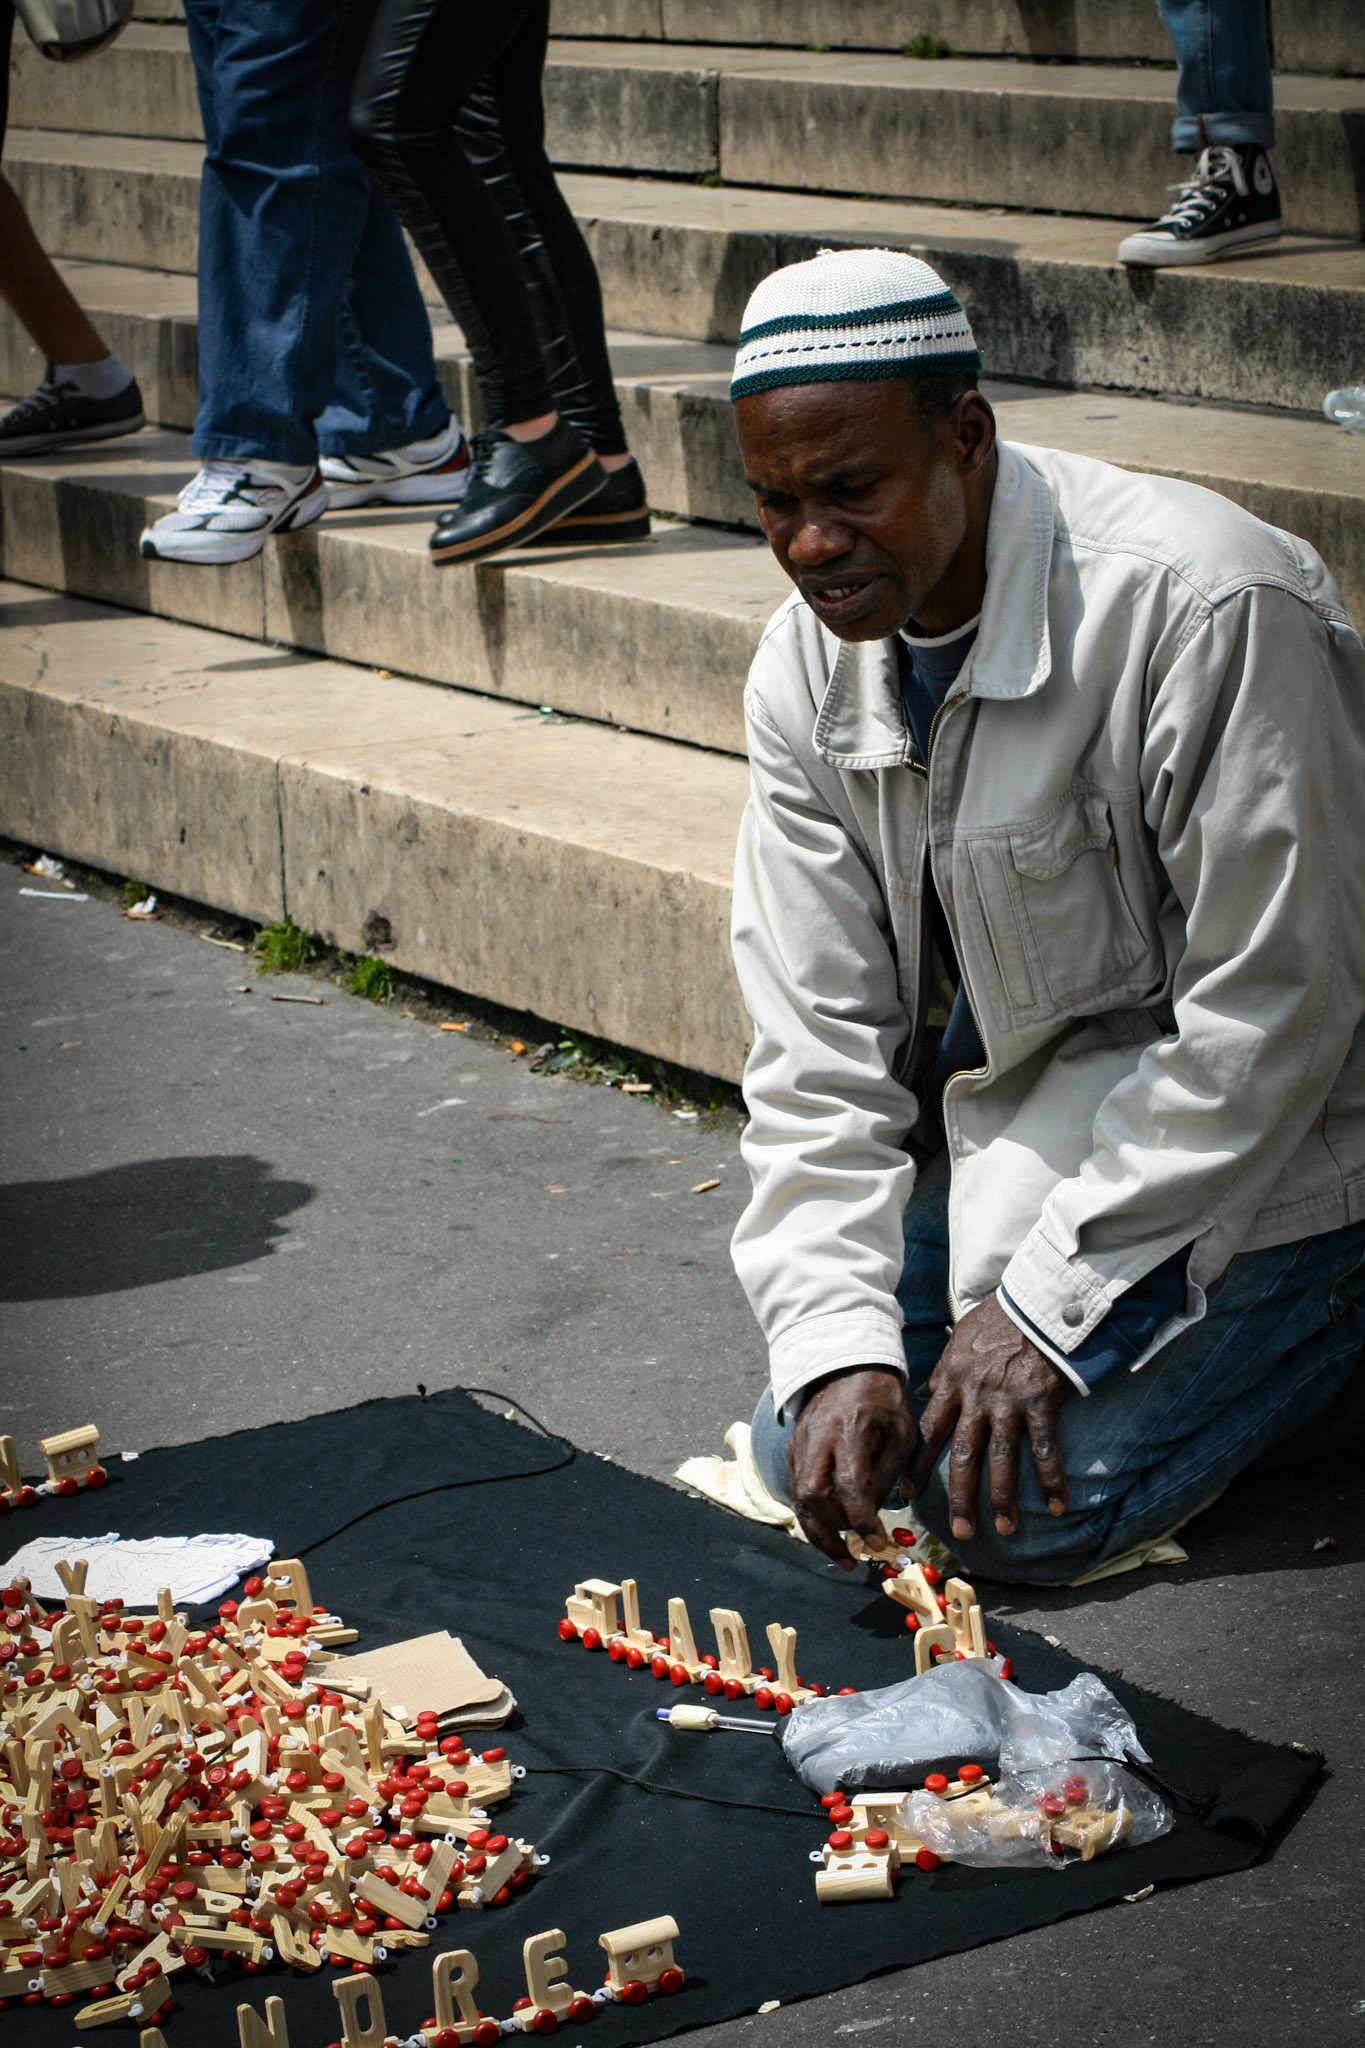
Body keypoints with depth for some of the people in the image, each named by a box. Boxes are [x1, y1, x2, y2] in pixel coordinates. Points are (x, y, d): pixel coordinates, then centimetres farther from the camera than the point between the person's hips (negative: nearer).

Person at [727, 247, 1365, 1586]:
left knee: (1025, 1507, -18)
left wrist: (1046, 1299, -22)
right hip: (1019, 1115, 7)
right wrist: (837, 1344, -18)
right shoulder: (807, 667, -6)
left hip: (1254, 1140, -7)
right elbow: (816, 1038, -5)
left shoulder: (1208, 608, -28)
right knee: (817, 1454, 0)